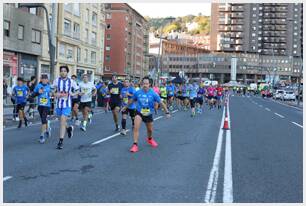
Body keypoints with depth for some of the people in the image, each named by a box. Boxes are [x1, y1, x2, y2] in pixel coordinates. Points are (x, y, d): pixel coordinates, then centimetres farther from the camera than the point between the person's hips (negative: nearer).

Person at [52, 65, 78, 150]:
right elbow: (53, 91, 10)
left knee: (62, 121, -13)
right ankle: (69, 128, 48)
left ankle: (61, 141, -8)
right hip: (59, 104, 3)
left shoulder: (71, 81, -3)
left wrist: (73, 94, -13)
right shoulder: (56, 80, 0)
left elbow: (77, 91, 7)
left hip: (67, 104, -3)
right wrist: (56, 94, -11)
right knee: (61, 121, 14)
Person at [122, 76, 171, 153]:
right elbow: (132, 100, 7)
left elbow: (161, 103, -9)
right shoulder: (138, 92, -13)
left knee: (150, 130, 18)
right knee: (136, 128, -22)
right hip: (139, 113, -1)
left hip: (149, 114, 1)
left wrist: (167, 112, -11)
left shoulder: (153, 93, -16)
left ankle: (149, 139, 51)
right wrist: (125, 107, 19)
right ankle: (135, 145, -14)